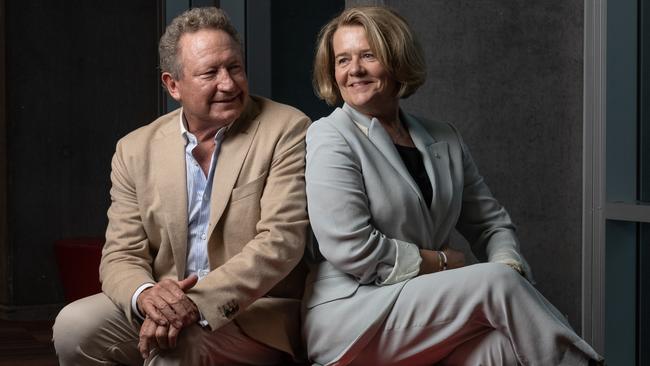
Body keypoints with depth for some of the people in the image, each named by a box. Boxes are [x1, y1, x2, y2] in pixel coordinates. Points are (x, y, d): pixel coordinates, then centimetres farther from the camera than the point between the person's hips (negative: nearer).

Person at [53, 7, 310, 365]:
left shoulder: (286, 130, -6)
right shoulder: (136, 150, 5)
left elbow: (281, 240, -14)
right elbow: (121, 256, 3)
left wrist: (197, 302, -27)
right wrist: (145, 295, -22)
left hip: (256, 312, -4)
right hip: (164, 305, 4)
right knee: (74, 325, -20)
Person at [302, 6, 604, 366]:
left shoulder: (444, 140, 14)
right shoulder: (329, 138, -4)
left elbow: (492, 223, 18)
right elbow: (351, 249, -14)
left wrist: (508, 267, -5)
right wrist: (443, 263, -7)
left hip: (430, 309, 5)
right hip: (350, 312, -5)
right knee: (496, 283, -22)